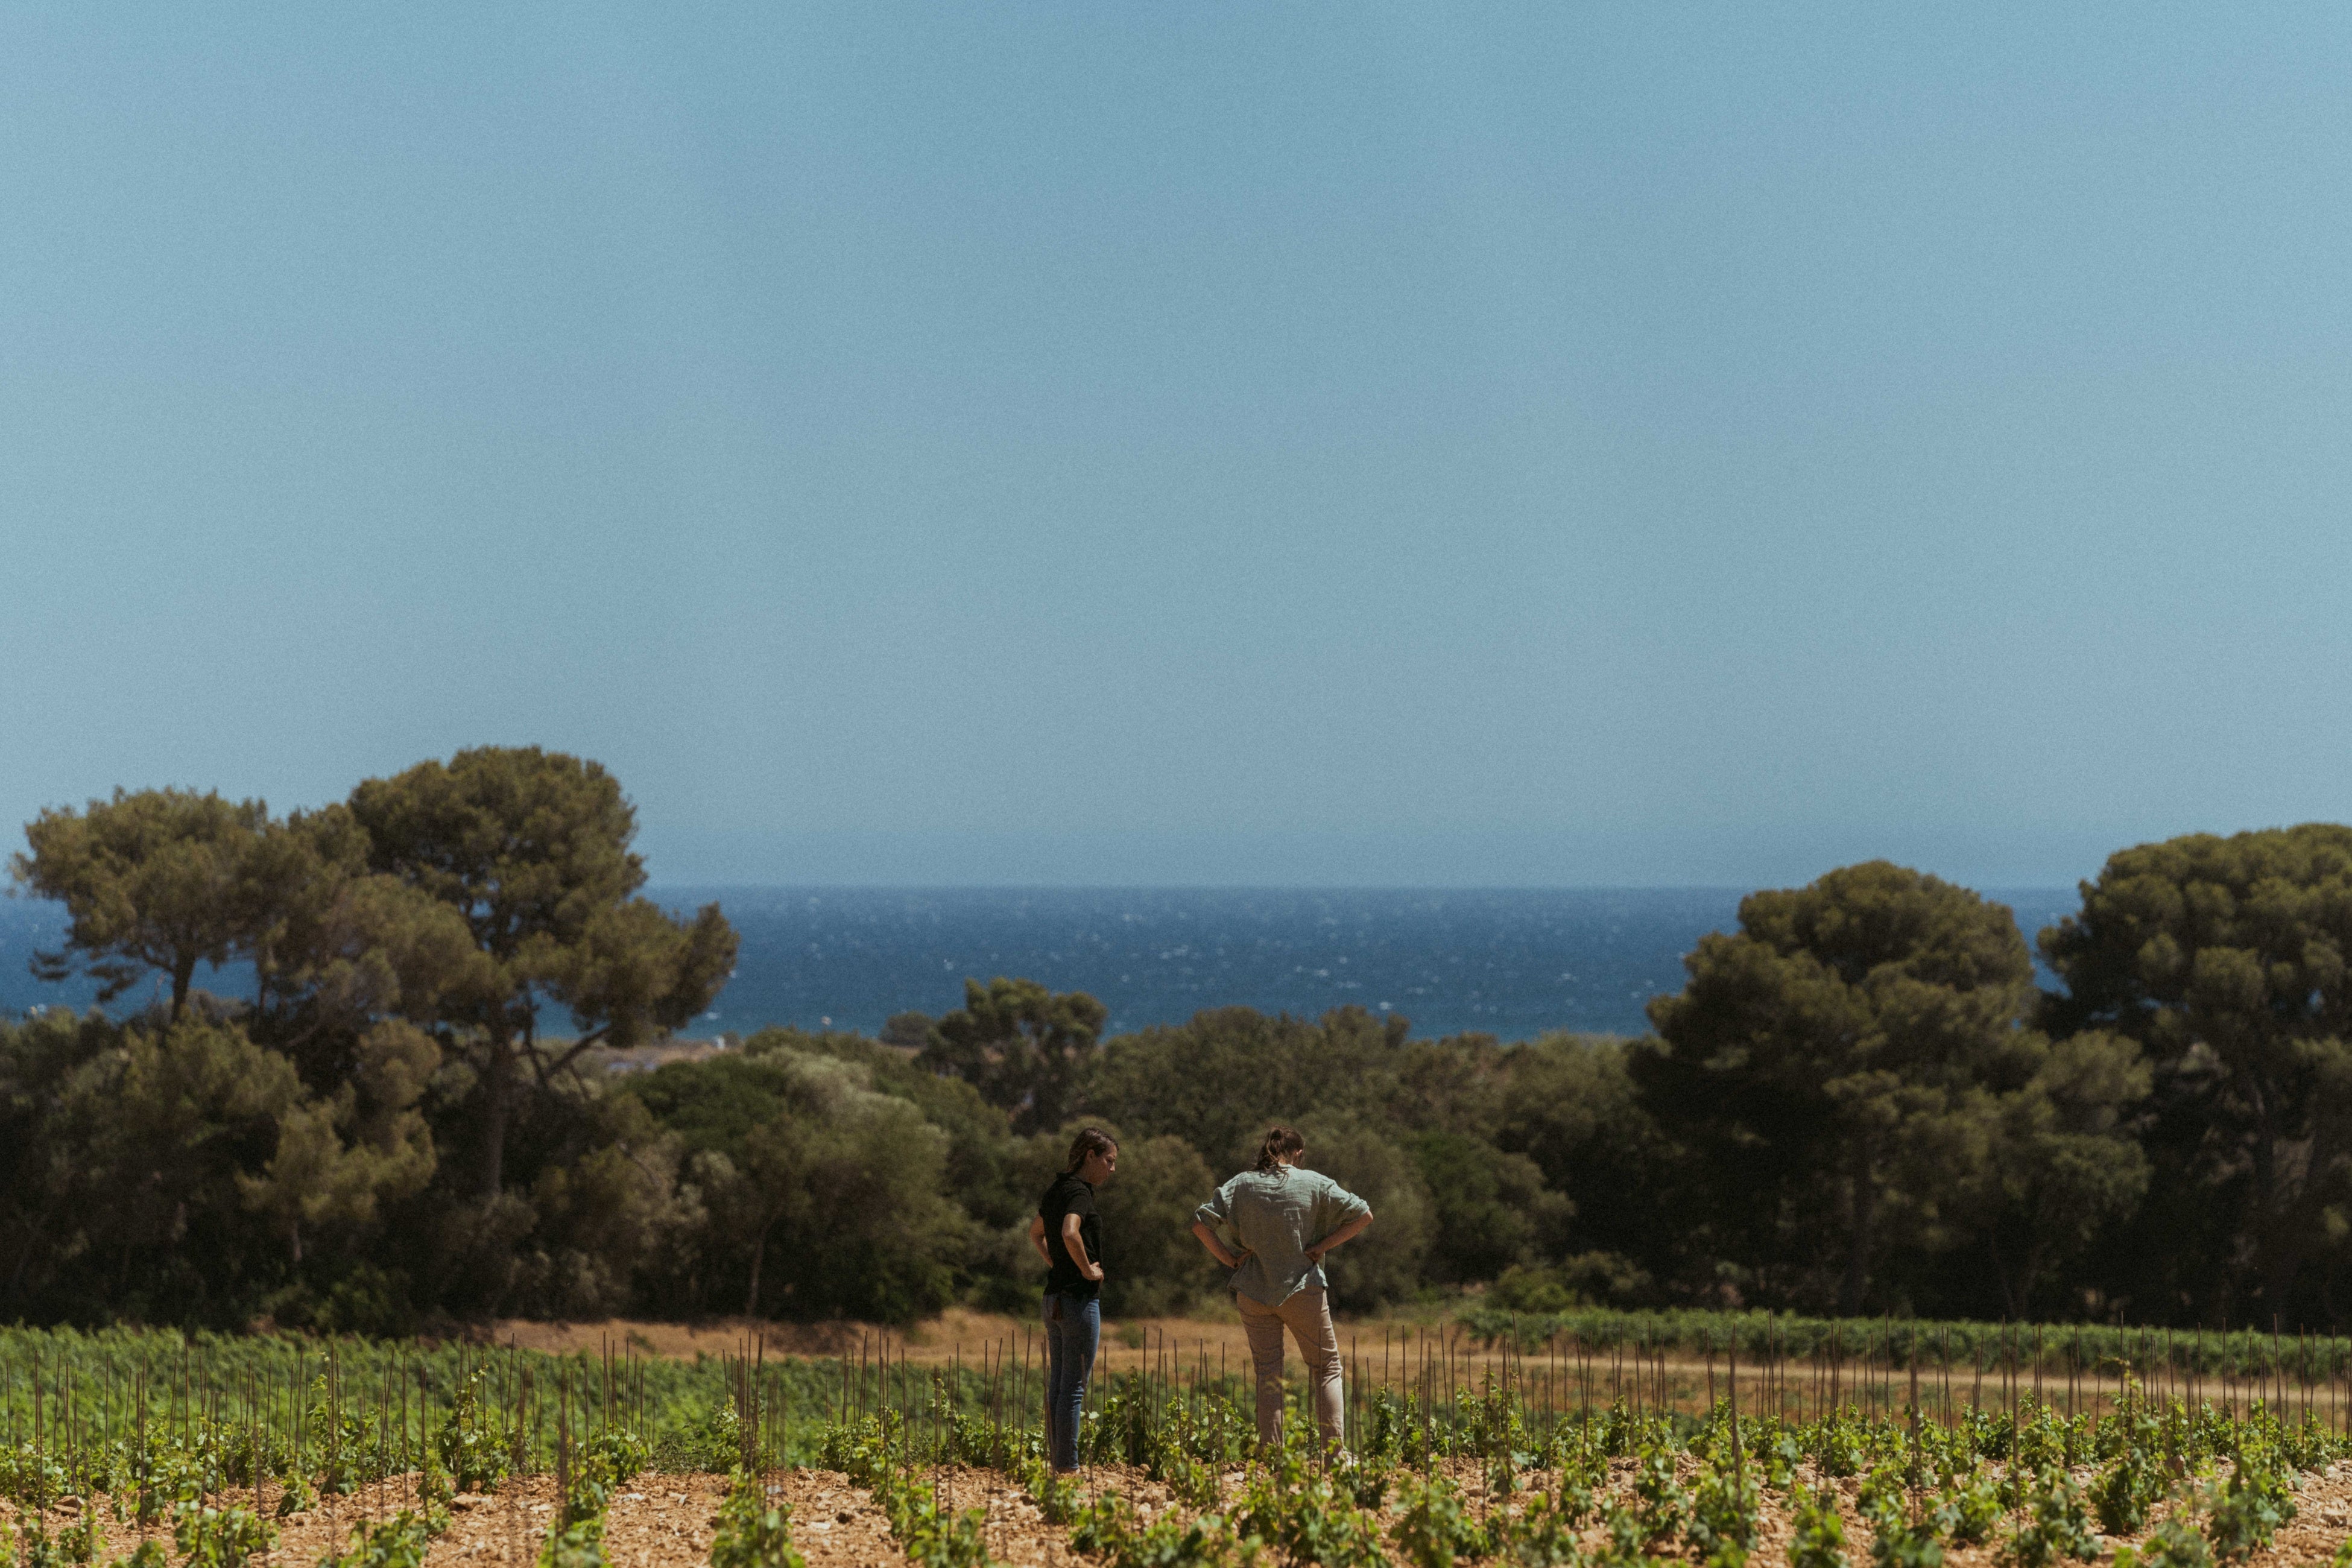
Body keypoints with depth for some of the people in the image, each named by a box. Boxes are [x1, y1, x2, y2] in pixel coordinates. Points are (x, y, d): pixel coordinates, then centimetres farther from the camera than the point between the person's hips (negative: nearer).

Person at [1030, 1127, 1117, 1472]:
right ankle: (1068, 1467, -6)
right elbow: (1070, 1233, -33)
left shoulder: (1057, 1190, 14)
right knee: (1074, 1386, -6)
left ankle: (1056, 1461, 16)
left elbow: (1036, 1233, 30)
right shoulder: (1079, 1191, -14)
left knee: (1057, 1385, 12)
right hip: (1079, 1300, -9)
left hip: (1054, 1297, 9)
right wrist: (1088, 1269, -19)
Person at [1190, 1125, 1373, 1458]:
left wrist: (1228, 1257, 2)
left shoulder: (1242, 1186, 1)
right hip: (1304, 1290, -2)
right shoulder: (1314, 1184, -2)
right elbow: (1363, 1216, -4)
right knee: (1327, 1369, 8)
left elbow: (1201, 1223, -4)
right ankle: (1334, 1451, -2)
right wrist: (1322, 1246, -2)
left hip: (1254, 1291, 2)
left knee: (1268, 1374, 8)